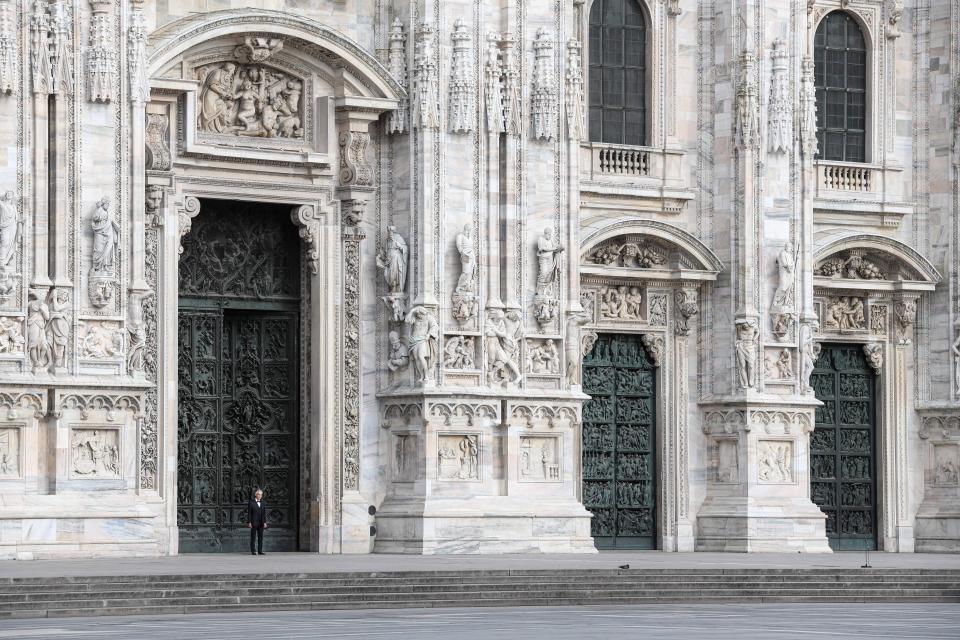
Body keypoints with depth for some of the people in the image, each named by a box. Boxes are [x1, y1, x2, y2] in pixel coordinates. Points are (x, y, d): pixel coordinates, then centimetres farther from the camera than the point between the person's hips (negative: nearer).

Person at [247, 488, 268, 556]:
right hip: (254, 523, -4)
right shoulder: (251, 502, -3)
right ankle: (252, 551, 3)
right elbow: (249, 513, -4)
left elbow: (264, 513, 10)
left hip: (261, 523, 4)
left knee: (260, 537, 4)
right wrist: (249, 522, -10)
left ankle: (260, 551, 8)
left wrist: (265, 522, 3)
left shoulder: (263, 503, 10)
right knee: (253, 537, 0)